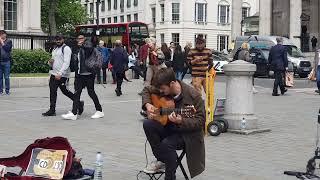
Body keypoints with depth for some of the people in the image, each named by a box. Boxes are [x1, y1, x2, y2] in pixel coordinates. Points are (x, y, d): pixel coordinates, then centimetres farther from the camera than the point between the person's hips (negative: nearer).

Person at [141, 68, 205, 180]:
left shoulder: (193, 95, -22)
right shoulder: (163, 88, -6)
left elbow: (200, 121, -21)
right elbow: (147, 90, 13)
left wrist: (180, 121, -38)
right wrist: (147, 105, -7)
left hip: (186, 133, -6)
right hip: (168, 127, 6)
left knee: (167, 144, -33)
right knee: (147, 124, -20)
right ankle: (161, 159, -3)